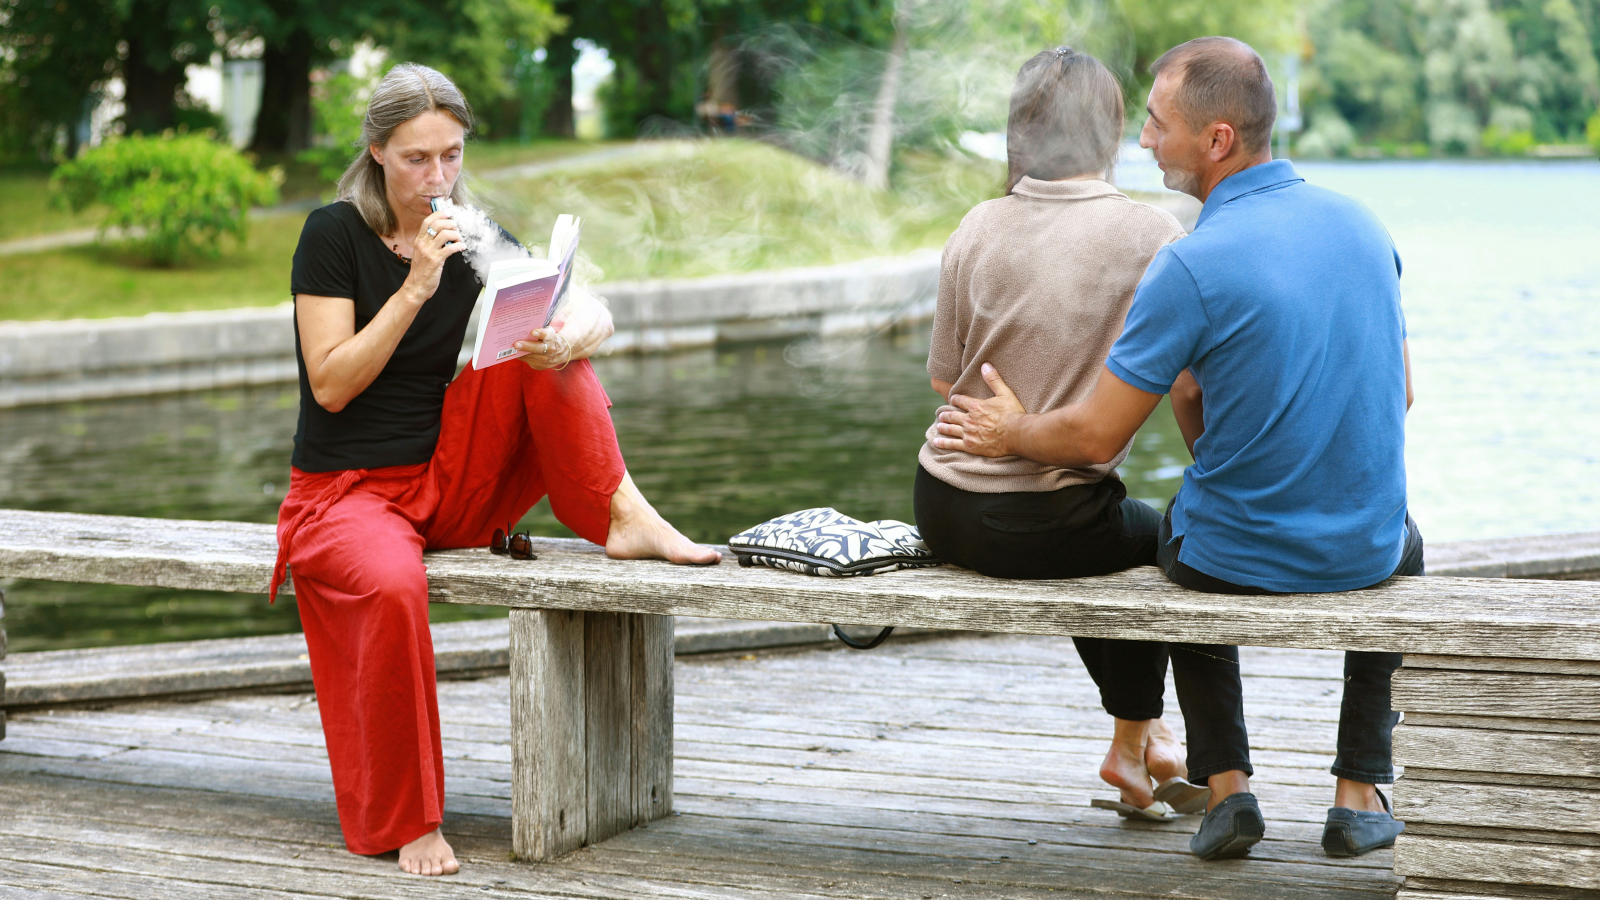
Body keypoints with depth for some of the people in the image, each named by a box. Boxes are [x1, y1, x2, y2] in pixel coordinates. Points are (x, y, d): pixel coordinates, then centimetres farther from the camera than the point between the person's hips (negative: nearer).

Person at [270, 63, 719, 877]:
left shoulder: (471, 238, 4)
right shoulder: (335, 235, -9)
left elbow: (591, 312, -5)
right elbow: (331, 385, -16)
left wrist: (567, 336, -29)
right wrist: (415, 287, -23)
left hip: (453, 487, 4)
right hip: (346, 492, -4)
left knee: (541, 339, -14)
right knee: (393, 586, -38)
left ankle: (621, 518, -19)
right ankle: (408, 824, -24)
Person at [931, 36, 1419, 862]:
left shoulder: (1192, 266, -21)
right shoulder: (1360, 222, -2)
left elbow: (1095, 437, -15)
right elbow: (1397, 394, 10)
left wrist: (1010, 434, 6)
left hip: (1240, 562, -3)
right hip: (1364, 557, 3)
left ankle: (1227, 784, 20)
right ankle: (1360, 793, 28)